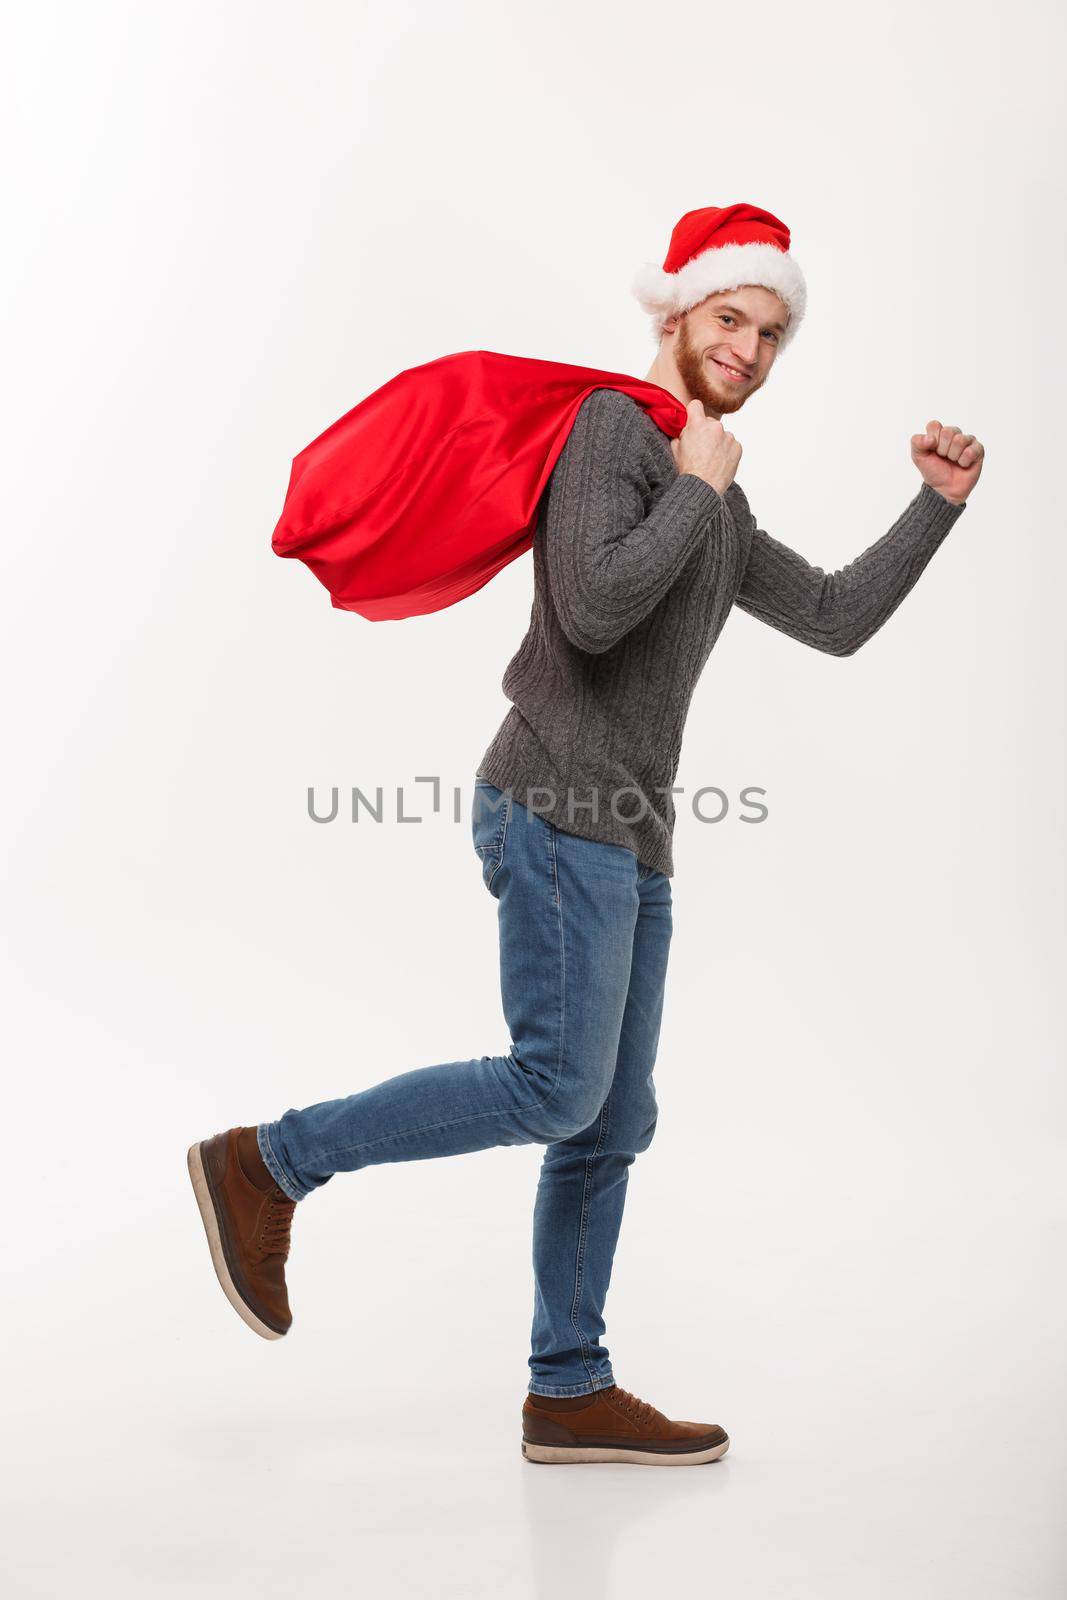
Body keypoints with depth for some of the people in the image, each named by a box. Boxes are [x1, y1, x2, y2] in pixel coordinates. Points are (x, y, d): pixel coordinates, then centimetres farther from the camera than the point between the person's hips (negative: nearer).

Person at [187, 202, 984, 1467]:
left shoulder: (717, 510, 21)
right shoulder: (613, 424, -6)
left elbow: (836, 619, 23)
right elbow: (594, 610, -21)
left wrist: (938, 504, 16)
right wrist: (699, 489, -11)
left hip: (628, 841, 9)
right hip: (556, 814, -9)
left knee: (611, 1124, 8)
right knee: (554, 1091, -12)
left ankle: (569, 1393, 17)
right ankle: (267, 1165, 0)